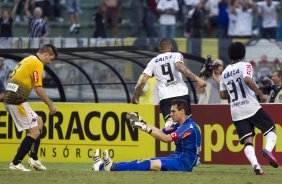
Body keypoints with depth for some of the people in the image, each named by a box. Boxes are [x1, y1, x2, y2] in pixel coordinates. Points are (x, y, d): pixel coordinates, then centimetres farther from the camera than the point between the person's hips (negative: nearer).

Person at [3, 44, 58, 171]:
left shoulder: (28, 60, 19)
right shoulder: (37, 63, -10)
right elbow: (38, 89, -14)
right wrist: (50, 104, -5)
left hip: (10, 98, 10)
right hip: (17, 102, -10)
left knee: (38, 122, 19)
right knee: (34, 132, -7)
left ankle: (34, 159, 14)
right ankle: (15, 163, -6)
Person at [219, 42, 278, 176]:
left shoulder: (225, 72, 16)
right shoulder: (245, 66, -1)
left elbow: (223, 95, 17)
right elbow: (247, 80, -21)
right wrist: (260, 95, -14)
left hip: (236, 112, 4)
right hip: (252, 107, -4)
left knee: (247, 141, -1)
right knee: (271, 130, 6)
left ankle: (255, 164, -26)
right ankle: (268, 149, -26)